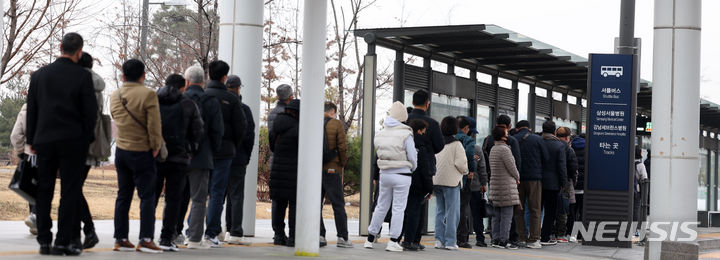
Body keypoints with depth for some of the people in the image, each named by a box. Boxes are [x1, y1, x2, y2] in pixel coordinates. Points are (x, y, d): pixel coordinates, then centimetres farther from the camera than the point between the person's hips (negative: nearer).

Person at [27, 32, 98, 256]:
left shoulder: (39, 74, 6)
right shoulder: (82, 76, -6)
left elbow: (31, 109, 9)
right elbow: (91, 111, -6)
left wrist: (31, 140, 14)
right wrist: (87, 138, 7)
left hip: (44, 139, 4)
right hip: (73, 141, -3)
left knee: (44, 191, 9)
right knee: (70, 191, 0)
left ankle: (44, 241, 10)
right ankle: (63, 241, -2)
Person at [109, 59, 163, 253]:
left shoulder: (114, 96, 6)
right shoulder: (148, 95, -14)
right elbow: (154, 126, -16)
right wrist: (155, 147, -2)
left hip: (121, 150, 6)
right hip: (142, 152, -6)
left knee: (123, 196, 11)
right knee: (147, 196, -1)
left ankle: (121, 239, 13)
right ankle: (145, 239, -5)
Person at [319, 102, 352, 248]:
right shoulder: (336, 124, -3)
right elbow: (342, 147, -8)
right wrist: (342, 164, 6)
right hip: (332, 169, -3)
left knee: (316, 203, 9)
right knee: (338, 204, 3)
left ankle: (319, 235, 4)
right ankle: (342, 237, 3)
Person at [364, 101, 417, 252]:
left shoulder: (380, 134, 3)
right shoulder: (405, 135, -12)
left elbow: (380, 153, 7)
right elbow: (412, 157, -9)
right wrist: (413, 169, 10)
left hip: (385, 173, 5)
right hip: (402, 175, -5)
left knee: (381, 206, 16)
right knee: (399, 208, 2)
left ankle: (370, 238, 20)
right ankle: (393, 242, 1)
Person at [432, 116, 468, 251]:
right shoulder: (456, 144, -9)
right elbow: (460, 163, -14)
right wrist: (465, 171, 5)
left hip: (436, 181, 6)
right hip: (451, 181, -6)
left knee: (440, 211, 12)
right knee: (452, 212, -1)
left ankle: (439, 240, 9)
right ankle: (450, 242, -3)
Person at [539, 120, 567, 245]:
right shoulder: (559, 145, -8)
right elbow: (562, 166, -10)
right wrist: (564, 184, -4)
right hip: (552, 183, -3)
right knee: (550, 211, 3)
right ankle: (545, 238, 3)